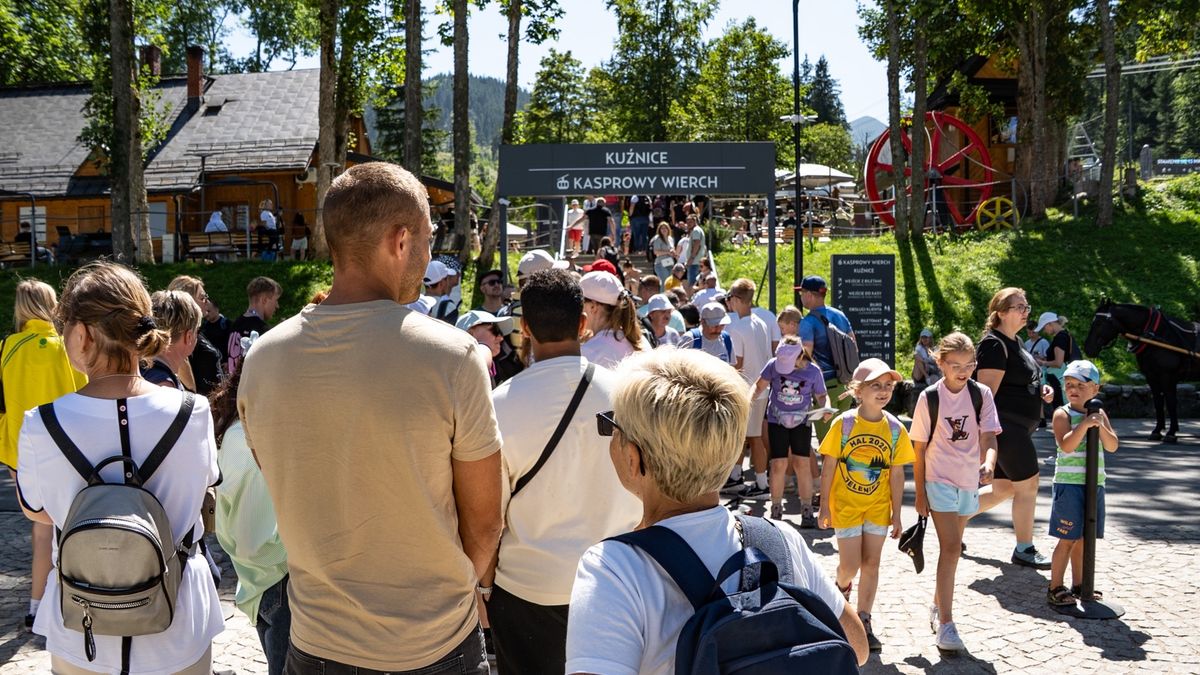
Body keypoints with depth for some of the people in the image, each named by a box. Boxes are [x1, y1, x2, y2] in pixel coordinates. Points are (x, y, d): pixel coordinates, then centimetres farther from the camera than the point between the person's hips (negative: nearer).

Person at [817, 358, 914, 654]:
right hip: (846, 504, -2)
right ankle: (842, 586, 35)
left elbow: (896, 475, 1)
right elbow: (828, 468, -6)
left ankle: (863, 621, 16)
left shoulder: (895, 429, -5)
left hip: (878, 507, 2)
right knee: (850, 565, -1)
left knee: (871, 563, 5)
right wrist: (824, 507, -5)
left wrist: (896, 514, 2)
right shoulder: (843, 424, -12)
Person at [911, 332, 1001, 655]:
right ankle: (946, 624, -12)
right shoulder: (929, 397, -8)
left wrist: (989, 463, -33)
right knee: (951, 548, -13)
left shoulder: (981, 394, -3)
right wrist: (920, 493, -4)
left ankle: (938, 606, 36)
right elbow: (919, 448, -3)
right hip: (939, 480, -3)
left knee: (950, 547, 17)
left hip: (969, 482, 3)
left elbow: (988, 436, -11)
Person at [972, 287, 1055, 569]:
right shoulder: (994, 345, -15)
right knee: (1027, 485, -3)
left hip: (1017, 427, 10)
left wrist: (1040, 391, 10)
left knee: (1003, 488, 14)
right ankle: (1024, 549, 9)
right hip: (1005, 427, -10)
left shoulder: (1013, 342, 16)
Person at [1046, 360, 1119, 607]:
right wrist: (1084, 424, -28)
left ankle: (1078, 584, 25)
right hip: (1069, 484, -5)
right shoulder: (1063, 414, -6)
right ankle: (1055, 588, 4)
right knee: (1068, 538, -4)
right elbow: (1067, 445, -21)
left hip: (1094, 483, 5)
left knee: (1084, 538, 13)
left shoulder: (1099, 414, 10)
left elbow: (1112, 446, 1)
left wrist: (1100, 427, -16)